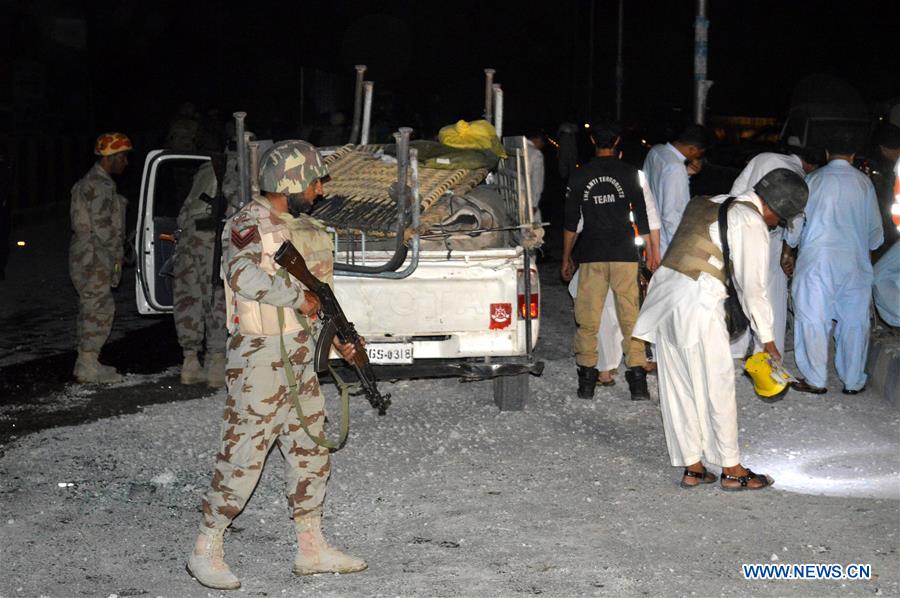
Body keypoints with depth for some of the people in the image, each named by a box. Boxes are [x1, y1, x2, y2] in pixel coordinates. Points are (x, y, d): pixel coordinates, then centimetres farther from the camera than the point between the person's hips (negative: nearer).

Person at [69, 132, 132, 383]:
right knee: (99, 308, -8)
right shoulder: (99, 185, -16)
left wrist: (116, 254, 17)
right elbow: (102, 226, -20)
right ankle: (88, 367, -6)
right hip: (93, 258, -10)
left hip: (89, 257, 10)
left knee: (91, 308, 14)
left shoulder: (97, 181, 18)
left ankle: (86, 362, 20)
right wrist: (117, 254, -11)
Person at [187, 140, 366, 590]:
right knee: (243, 453, -5)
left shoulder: (303, 226, 15)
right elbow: (246, 275, -31)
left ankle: (311, 549, 22)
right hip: (259, 355, -9)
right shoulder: (250, 224, -12)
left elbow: (320, 290, 22)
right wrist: (298, 295, -26)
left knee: (310, 450, 12)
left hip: (300, 355, 9)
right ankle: (205, 551, 7)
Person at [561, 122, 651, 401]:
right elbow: (642, 216, 2)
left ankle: (587, 381, 7)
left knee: (588, 318, 6)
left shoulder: (579, 176, 4)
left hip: (591, 256, 1)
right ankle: (638, 381, -2)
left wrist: (566, 259, 16)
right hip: (624, 253, -1)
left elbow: (571, 222, 7)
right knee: (630, 315, 2)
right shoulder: (629, 173, 1)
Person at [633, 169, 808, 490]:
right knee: (717, 385, 4)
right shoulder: (753, 224, -8)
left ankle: (692, 467, 19)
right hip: (698, 302, -8)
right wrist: (767, 338, 2)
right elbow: (752, 286, -7)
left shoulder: (711, 203, 17)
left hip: (665, 292, 8)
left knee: (679, 387, 11)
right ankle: (731, 469, 13)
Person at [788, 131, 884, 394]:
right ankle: (853, 381, 18)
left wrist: (790, 246, 22)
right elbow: (876, 229, 10)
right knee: (854, 322, 11)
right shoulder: (864, 182, 3)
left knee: (813, 319, 6)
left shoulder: (812, 179, -2)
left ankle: (815, 381, 10)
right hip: (855, 262, 2)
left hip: (817, 261, -2)